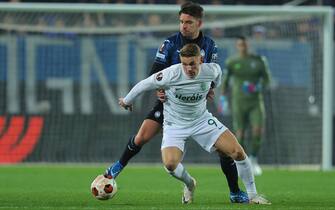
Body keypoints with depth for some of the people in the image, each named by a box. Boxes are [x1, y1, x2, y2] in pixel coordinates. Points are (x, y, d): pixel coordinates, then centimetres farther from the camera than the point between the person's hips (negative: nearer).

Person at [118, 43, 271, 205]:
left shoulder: (211, 70, -17)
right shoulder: (172, 74, -27)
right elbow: (145, 84, -12)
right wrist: (127, 101, 3)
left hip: (202, 120, 2)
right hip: (175, 124, -2)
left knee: (238, 152, -11)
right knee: (170, 164, -26)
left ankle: (252, 195, 9)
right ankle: (189, 184, 11)